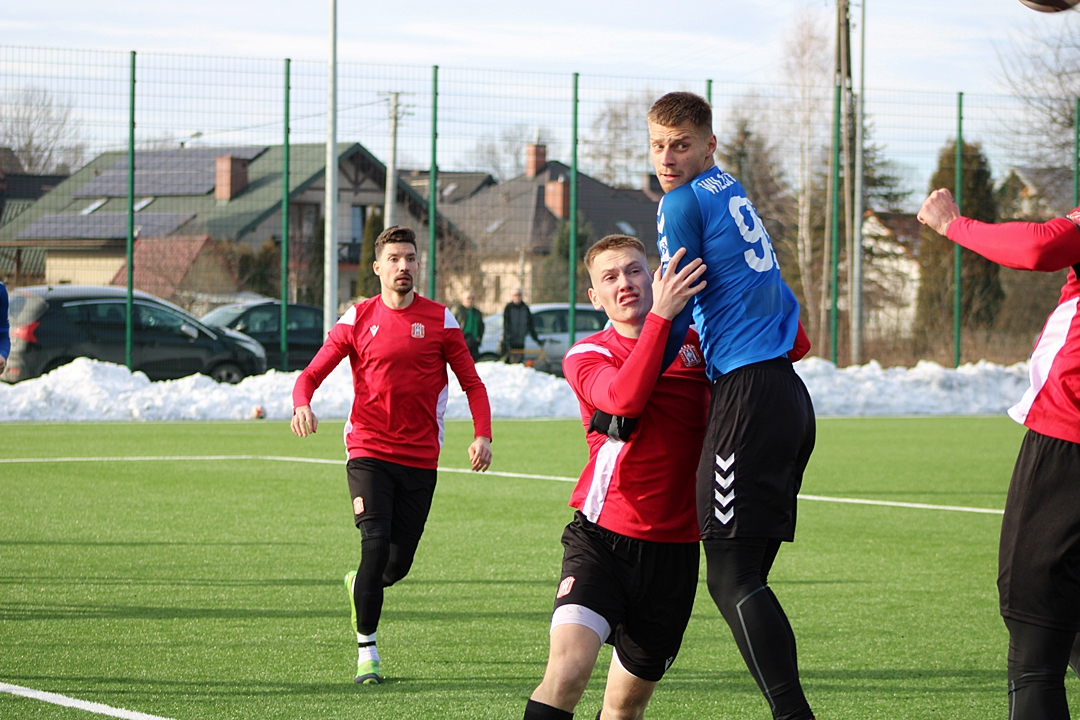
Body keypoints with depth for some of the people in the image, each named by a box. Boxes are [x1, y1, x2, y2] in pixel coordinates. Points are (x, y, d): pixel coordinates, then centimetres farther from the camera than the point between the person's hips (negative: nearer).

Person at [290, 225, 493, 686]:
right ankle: (367, 654, -7)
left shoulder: (440, 320, 5)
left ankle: (359, 586, 40)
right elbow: (312, 373, 4)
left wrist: (482, 435, -9)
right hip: (368, 453, -2)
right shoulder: (358, 319, 3)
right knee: (376, 546, -16)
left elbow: (471, 383, 7)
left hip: (420, 460, 2)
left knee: (398, 565, 3)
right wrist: (301, 403, -19)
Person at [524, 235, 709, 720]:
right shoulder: (586, 356, 0)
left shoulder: (698, 343, 8)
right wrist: (660, 316, -26)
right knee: (567, 669, -26)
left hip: (673, 548, 3)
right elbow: (624, 397, -23)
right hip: (601, 539, -3)